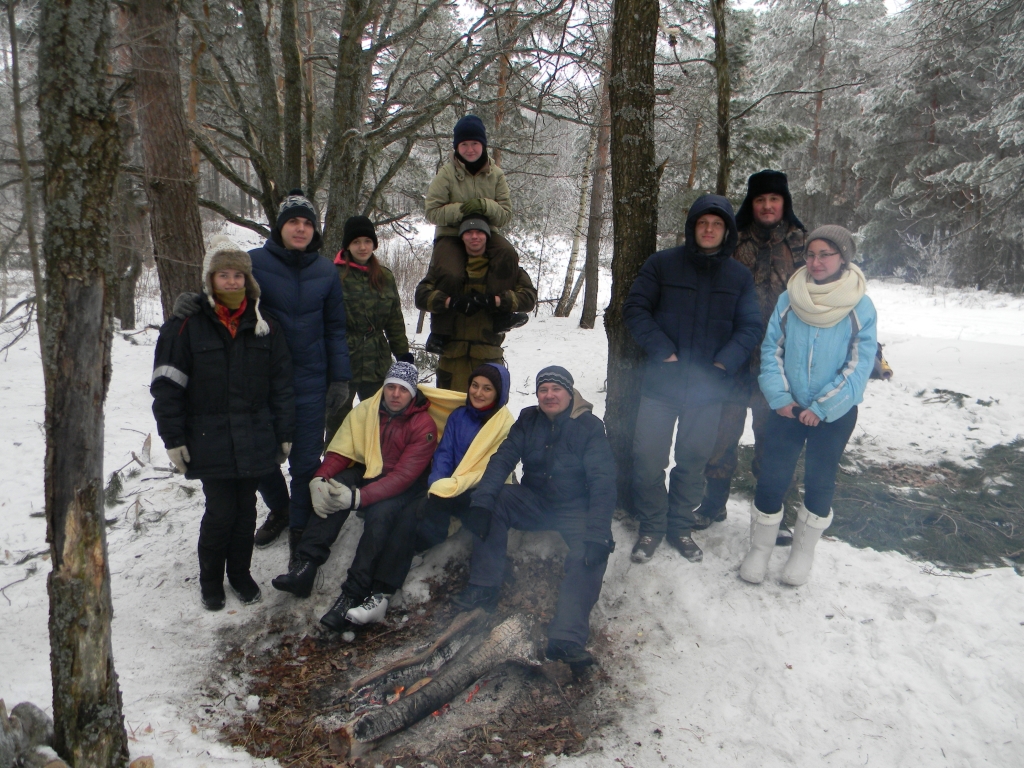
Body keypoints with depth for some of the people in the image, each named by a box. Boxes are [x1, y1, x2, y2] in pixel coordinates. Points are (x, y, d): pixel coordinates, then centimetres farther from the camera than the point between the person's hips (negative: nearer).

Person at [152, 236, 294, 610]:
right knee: (220, 511, 0)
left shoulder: (264, 326, 5)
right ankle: (210, 579, 23)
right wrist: (173, 439, -7)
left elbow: (281, 384, 7)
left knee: (246, 509, 11)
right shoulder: (186, 325, -5)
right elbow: (166, 386, -5)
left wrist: (284, 434, 6)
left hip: (254, 437, 3)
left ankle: (240, 572, 31)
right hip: (210, 441, -3)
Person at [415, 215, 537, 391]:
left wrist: (494, 300, -13)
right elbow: (422, 295, 5)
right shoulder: (446, 260, 10)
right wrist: (451, 302, -13)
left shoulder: (505, 262, 8)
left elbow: (529, 296, 3)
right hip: (452, 352, 1)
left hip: (488, 355, -1)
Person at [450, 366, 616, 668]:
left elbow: (603, 482, -19)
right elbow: (503, 459, -9)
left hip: (575, 509, -3)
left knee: (591, 553, -31)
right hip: (533, 501, 4)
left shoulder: (590, 427, -11)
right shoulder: (528, 420, 2)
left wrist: (597, 534, -32)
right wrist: (481, 502, -27)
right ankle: (484, 590, -16)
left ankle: (566, 639, -34)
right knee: (494, 502, -22)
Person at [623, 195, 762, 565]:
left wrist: (724, 363, -12)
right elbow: (634, 308, -3)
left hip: (709, 388, 2)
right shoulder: (662, 264, 1)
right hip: (661, 382, -1)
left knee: (694, 460, 12)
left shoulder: (740, 276, 6)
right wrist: (662, 350, -14)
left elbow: (751, 327, 4)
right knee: (649, 458, 0)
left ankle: (681, 526, 29)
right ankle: (651, 527, 19)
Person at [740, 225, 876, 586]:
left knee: (819, 481, 11)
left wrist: (822, 407, -14)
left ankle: (803, 551, 30)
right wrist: (780, 397, -11)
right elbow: (771, 349, -1)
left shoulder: (861, 307, -9)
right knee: (771, 476, 2)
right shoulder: (789, 299, -3)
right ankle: (760, 549, 20)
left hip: (834, 414, -1)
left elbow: (859, 365, -10)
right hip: (787, 408, 1)